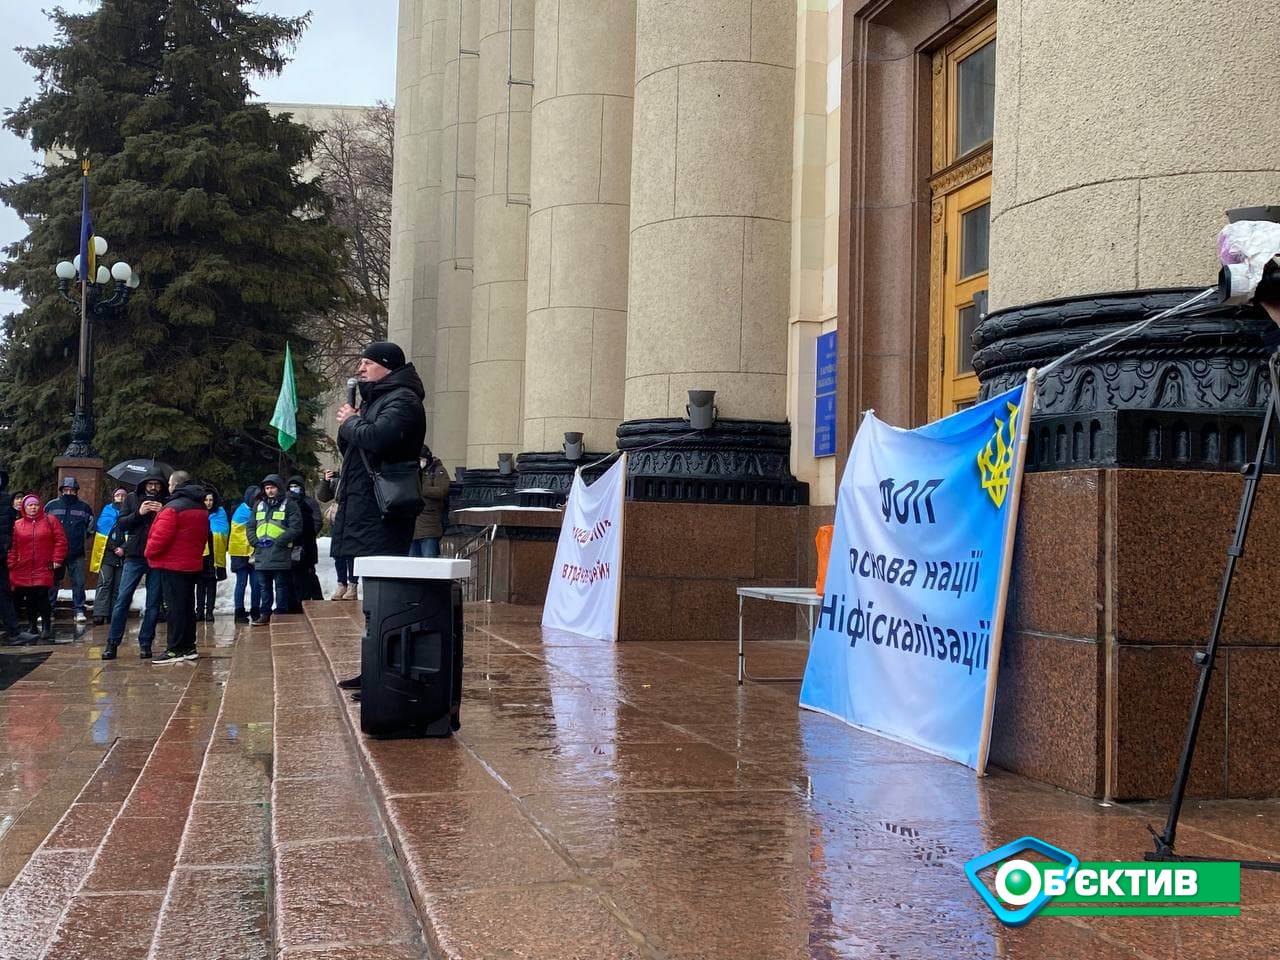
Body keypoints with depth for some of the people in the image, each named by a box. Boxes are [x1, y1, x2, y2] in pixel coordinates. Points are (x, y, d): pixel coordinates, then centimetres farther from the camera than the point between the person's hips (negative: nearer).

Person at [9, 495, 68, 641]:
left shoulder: (50, 521, 5)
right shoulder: (17, 525, 9)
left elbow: (61, 541, 4)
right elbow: (12, 548, 8)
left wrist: (57, 559, -3)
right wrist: (11, 565, 1)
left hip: (44, 569, -2)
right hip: (23, 570, 2)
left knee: (42, 596, -12)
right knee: (29, 599, 7)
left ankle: (47, 627, -5)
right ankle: (32, 625, 21)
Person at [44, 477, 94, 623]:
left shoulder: (84, 507, 6)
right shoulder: (51, 506, 4)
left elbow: (90, 527, 19)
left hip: (77, 553, 0)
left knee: (78, 582, -2)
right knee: (52, 582, 5)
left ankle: (79, 611, 4)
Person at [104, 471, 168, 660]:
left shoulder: (165, 502, 4)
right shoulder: (132, 499, 7)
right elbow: (121, 524, 1)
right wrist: (139, 513, -13)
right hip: (134, 557, 0)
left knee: (153, 604, 4)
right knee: (122, 600, -2)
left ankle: (145, 643, 13)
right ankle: (112, 643, 5)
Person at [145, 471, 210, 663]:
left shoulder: (173, 508, -17)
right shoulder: (201, 508, 12)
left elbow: (161, 537, -21)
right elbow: (203, 537, 18)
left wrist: (150, 553, -5)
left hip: (172, 565, -8)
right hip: (193, 565, 8)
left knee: (175, 606, -6)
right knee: (188, 606, 13)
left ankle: (175, 649, -5)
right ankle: (189, 647, 17)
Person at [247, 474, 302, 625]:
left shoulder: (289, 505, -1)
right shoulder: (259, 505, 18)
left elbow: (295, 528, -9)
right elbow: (251, 527, 21)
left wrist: (278, 541, -16)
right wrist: (254, 540, 1)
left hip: (280, 554, -6)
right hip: (261, 553, 6)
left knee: (281, 585, 0)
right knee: (264, 586, 11)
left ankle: (281, 614, 5)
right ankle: (265, 614, 17)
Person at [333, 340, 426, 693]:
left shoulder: (402, 400, -7)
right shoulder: (375, 399, 24)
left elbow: (378, 437, -25)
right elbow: (350, 449, 26)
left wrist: (351, 422, -6)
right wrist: (349, 424, 5)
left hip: (382, 514, -10)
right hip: (362, 510, 10)